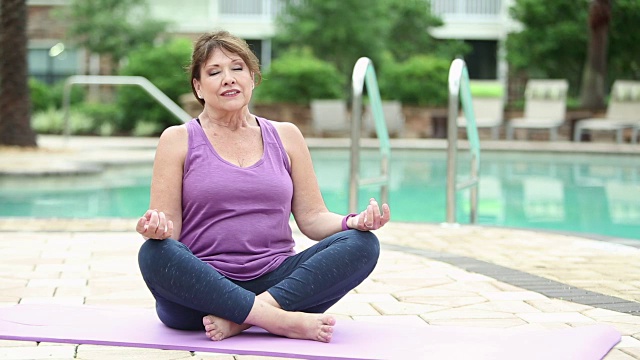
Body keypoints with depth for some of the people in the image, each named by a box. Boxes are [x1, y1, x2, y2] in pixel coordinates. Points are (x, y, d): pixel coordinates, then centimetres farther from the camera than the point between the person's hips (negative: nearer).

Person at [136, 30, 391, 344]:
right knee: (154, 254, -34)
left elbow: (312, 218, 12)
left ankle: (239, 320, -30)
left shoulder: (286, 137, 15)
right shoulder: (178, 140, 7)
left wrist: (353, 222, -10)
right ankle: (284, 320, -33)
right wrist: (155, 227, -24)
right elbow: (169, 225, 0)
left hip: (275, 280, 3)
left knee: (362, 244, -19)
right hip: (200, 289, -3)